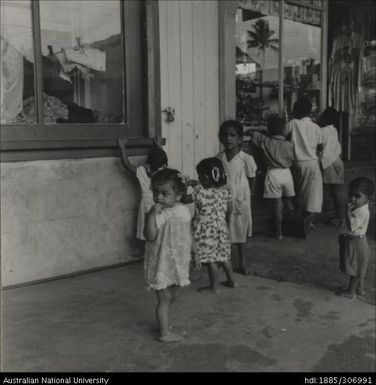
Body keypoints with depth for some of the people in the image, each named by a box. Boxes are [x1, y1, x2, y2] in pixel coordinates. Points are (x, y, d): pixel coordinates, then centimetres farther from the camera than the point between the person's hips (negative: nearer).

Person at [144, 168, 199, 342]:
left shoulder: (184, 211, 1)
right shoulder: (156, 214, -18)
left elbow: (188, 234, 13)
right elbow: (150, 236, -30)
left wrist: (194, 253, 18)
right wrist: (152, 214, -37)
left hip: (178, 262, 6)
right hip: (161, 263, -6)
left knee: (170, 297, 20)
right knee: (164, 298, 2)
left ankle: (165, 323, 38)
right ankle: (164, 333, 15)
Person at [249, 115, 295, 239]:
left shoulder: (265, 142, -6)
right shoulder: (289, 145, -3)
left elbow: (252, 133, 3)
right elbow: (292, 159, 8)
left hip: (273, 173, -2)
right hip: (286, 173, 2)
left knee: (277, 204, 1)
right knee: (287, 200, 21)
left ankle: (279, 232, 5)